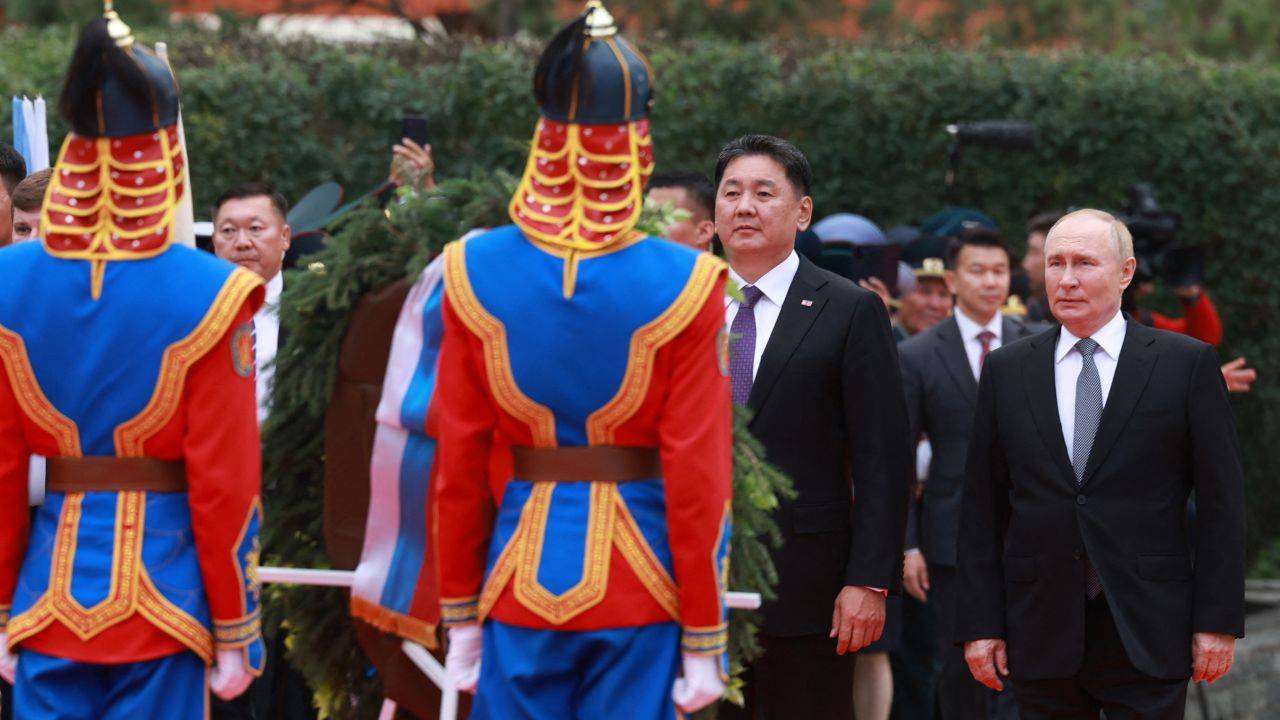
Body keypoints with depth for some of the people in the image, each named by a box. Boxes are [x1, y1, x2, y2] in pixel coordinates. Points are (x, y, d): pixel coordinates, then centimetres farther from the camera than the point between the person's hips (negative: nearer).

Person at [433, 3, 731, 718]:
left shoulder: (474, 272, -4)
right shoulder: (685, 285, -11)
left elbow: (459, 466, 0)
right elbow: (699, 480, -10)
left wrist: (460, 615, 9)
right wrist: (704, 643, -3)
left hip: (523, 571, 2)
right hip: (640, 584, -2)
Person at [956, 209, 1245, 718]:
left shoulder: (1188, 364, 1)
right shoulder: (1005, 371, 9)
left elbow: (1220, 503, 0)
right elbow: (982, 507, 8)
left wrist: (1218, 620, -5)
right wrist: (980, 624, 2)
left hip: (1146, 635, -2)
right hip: (1041, 634, 2)